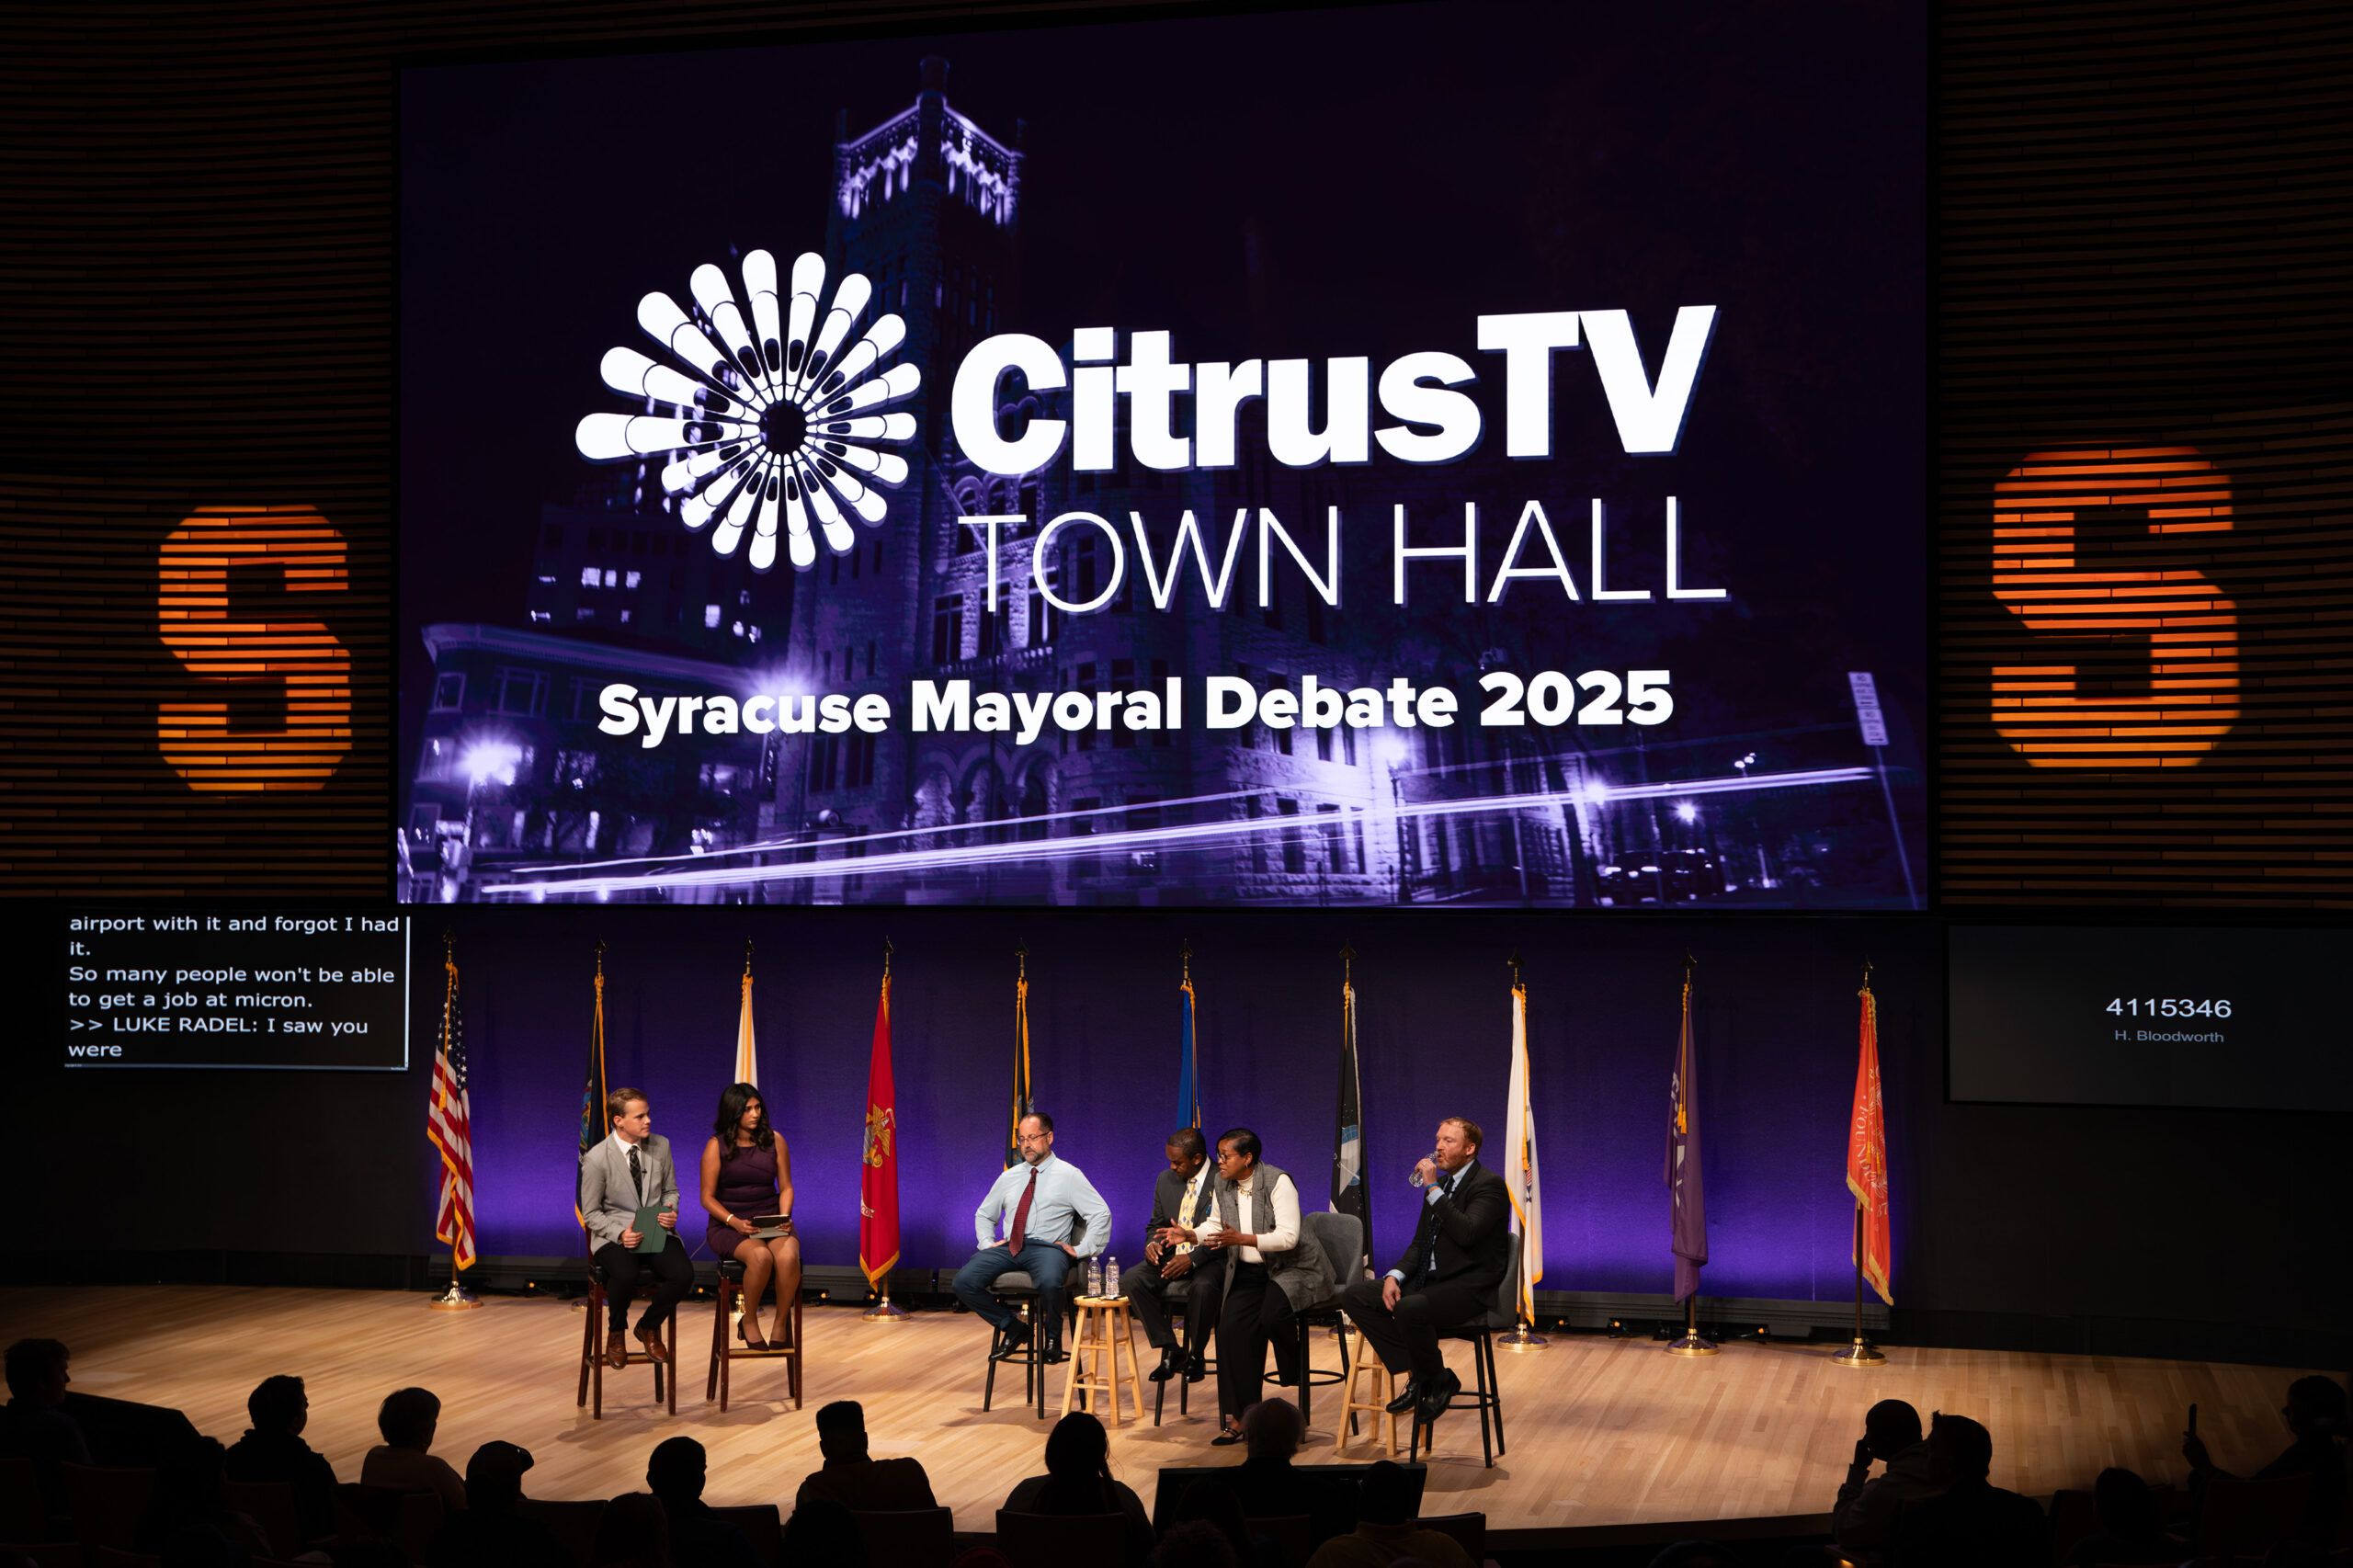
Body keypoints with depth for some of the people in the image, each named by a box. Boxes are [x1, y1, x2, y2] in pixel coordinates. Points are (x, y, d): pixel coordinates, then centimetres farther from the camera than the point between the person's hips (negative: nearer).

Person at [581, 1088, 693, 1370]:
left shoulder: (660, 1146, 3)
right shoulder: (596, 1159, -9)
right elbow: (590, 1212, -2)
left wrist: (670, 1212, -7)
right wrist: (619, 1233, -19)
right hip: (615, 1235, -4)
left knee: (684, 1275, -26)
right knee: (625, 1275, -37)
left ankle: (648, 1327, 4)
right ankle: (616, 1333, -3)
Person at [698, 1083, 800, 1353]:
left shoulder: (774, 1141, 8)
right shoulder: (717, 1146, -1)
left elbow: (786, 1188, 12)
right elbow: (708, 1197, -2)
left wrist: (784, 1217, -8)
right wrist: (734, 1222, -17)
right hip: (729, 1226, -2)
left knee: (788, 1256, -33)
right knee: (760, 1256, -36)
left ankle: (782, 1323, -13)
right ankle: (749, 1322, -12)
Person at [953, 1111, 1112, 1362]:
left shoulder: (1069, 1176, 5)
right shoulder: (1009, 1177, 20)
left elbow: (1101, 1214, -1)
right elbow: (984, 1214, 30)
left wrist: (1082, 1250, -9)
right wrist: (987, 1244, 12)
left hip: (1047, 1247, -5)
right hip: (1008, 1248, 5)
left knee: (1049, 1283, -40)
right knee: (964, 1281, -20)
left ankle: (1053, 1335, -7)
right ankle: (1013, 1328, 1)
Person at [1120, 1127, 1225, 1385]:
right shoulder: (1166, 1180, 11)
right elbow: (1156, 1225, 20)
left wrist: (1193, 1259, -26)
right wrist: (1152, 1243, -4)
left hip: (1209, 1260, -6)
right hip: (1170, 1257, 6)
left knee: (1203, 1287, -39)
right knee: (1130, 1280, -21)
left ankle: (1197, 1355, -13)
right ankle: (1169, 1351, -12)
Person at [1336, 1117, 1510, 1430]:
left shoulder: (1490, 1185, -11)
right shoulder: (1441, 1183, 16)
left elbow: (1466, 1233, -27)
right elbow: (1419, 1243, 18)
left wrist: (1433, 1189, -22)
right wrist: (1395, 1276, 0)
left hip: (1469, 1287, -9)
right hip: (1429, 1281, 9)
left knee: (1410, 1308, -36)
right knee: (1354, 1295, -4)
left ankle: (1439, 1381, -8)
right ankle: (1416, 1373, -5)